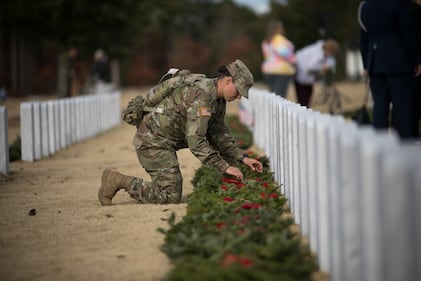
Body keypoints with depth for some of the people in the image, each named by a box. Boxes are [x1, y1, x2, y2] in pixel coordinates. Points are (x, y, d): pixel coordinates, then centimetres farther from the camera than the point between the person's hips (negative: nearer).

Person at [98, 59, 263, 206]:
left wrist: (243, 157, 3)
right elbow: (195, 142, -29)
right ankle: (117, 181, -5)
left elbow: (220, 135, 14)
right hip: (153, 140, -10)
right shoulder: (201, 96, -26)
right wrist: (225, 167, -27)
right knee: (171, 197, -12)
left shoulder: (218, 99, 6)